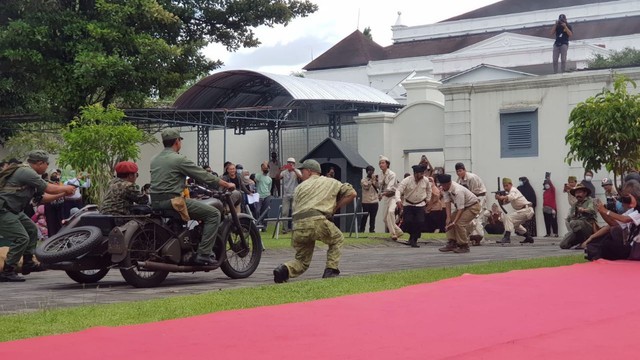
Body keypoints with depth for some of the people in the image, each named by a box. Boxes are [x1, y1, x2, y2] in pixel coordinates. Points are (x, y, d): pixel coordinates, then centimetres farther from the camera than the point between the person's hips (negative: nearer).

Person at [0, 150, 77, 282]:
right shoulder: (26, 172, -15)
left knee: (32, 229, 19)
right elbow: (49, 189, -14)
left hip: (13, 211, 11)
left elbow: (43, 197, 21)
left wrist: (63, 194, 18)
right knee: (21, 238, -16)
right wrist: (65, 188, 3)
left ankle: (28, 263, 25)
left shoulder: (28, 173, 18)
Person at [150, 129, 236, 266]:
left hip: (155, 202, 9)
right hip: (173, 201, -9)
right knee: (213, 214, -5)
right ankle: (203, 254, -13)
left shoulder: (154, 160, 15)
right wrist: (227, 184, 5)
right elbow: (204, 176, -6)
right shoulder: (179, 159, -9)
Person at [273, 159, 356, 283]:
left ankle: (285, 269, -11)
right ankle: (331, 271, 12)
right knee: (337, 239, 26)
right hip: (317, 221, -3)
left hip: (298, 226, 3)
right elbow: (352, 193, 18)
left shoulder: (300, 187, 27)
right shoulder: (331, 182, 23)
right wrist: (335, 207, 22)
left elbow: (295, 209, 20)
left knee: (302, 260, 18)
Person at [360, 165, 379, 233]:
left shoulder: (374, 179, 11)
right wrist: (371, 179, -16)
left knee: (373, 217, 3)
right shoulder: (363, 180, 0)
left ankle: (372, 229, 7)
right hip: (366, 202, -3)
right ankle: (362, 230, 4)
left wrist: (376, 180, -15)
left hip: (374, 201, 3)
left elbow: (379, 187, -1)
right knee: (365, 216, -3)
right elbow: (366, 187, -15)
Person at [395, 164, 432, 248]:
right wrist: (398, 200, -45)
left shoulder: (426, 181, -10)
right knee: (408, 221, -13)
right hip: (408, 204, -1)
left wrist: (428, 199, 15)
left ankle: (414, 240, 4)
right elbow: (398, 190, -29)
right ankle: (412, 236, 17)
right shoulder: (407, 181, -21)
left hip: (420, 205, 2)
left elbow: (428, 189, 13)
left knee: (420, 222, -13)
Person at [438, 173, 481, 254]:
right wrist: (449, 218, -19)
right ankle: (452, 243, 0)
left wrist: (454, 222, -36)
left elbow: (460, 209, -34)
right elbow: (447, 202, -11)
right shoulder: (445, 189, -11)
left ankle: (464, 246, -10)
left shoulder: (458, 191, -36)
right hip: (463, 207, 9)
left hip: (473, 206, -9)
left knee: (459, 223, -22)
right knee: (449, 221, -1)